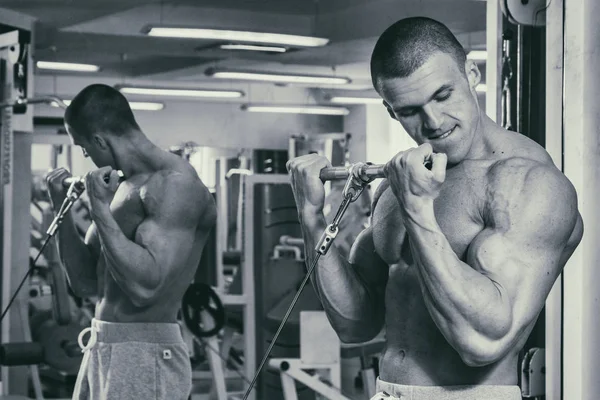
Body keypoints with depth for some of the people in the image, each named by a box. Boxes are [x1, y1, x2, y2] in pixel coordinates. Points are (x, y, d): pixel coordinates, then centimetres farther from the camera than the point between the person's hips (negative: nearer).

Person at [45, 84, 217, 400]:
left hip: (145, 357, -9)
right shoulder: (123, 187, 13)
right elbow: (85, 283, 16)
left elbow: (145, 286, -25)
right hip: (100, 349, 9)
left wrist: (100, 208, -19)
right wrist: (62, 208, 8)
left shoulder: (176, 184, -14)